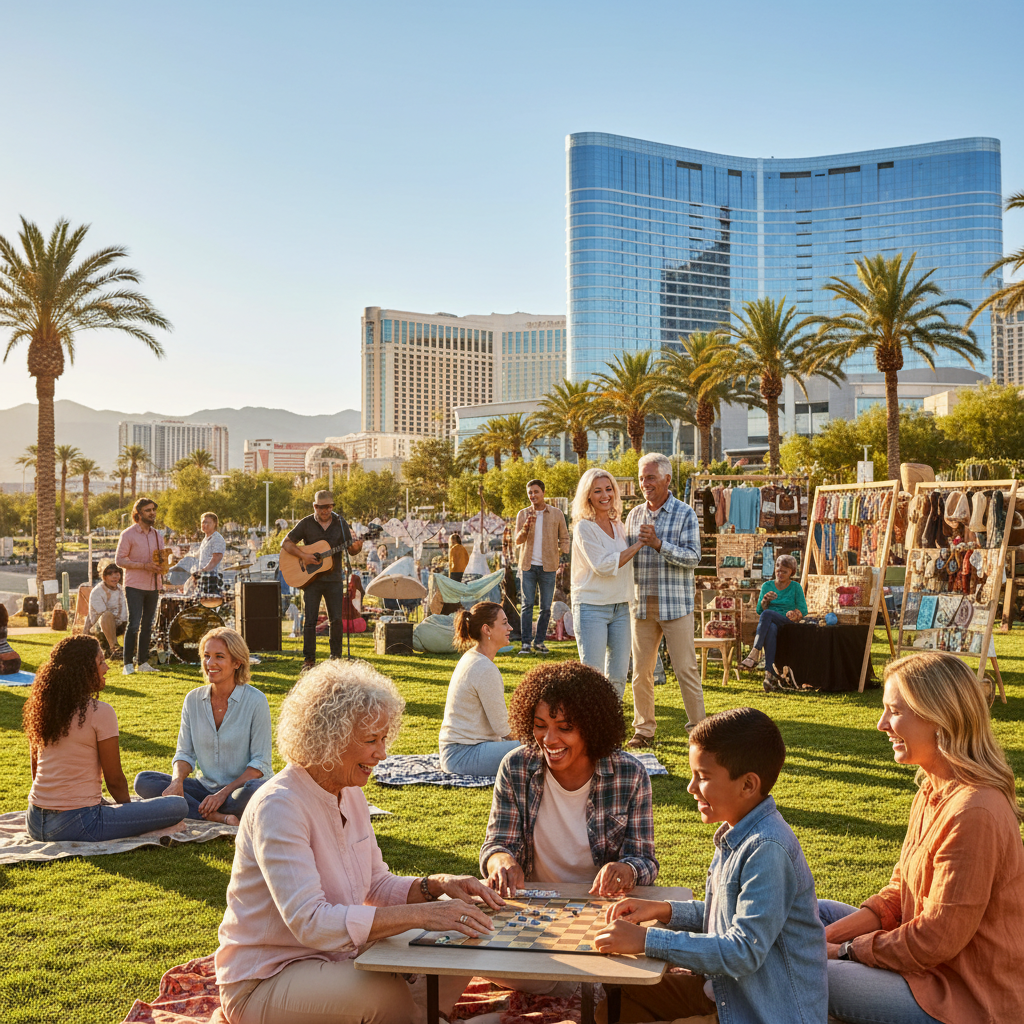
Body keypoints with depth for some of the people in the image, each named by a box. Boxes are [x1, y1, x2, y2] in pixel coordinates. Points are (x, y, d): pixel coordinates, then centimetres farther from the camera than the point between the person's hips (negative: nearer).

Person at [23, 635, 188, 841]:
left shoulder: (41, 709, 8)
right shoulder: (99, 712, -13)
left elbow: (36, 773, 16)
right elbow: (115, 780, -6)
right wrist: (131, 813, 12)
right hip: (75, 824, -8)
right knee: (178, 806, -10)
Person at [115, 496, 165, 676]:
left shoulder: (157, 535, 13)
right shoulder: (128, 535, -4)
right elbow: (119, 560, -9)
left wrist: (160, 566, -4)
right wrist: (144, 565, -19)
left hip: (153, 586, 6)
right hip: (134, 586, -6)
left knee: (147, 625, 9)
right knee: (134, 624, -9)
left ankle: (143, 662, 15)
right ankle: (128, 664, -3)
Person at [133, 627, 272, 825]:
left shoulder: (255, 701, -9)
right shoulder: (193, 699, 5)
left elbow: (260, 763, -10)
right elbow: (185, 753, 7)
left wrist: (223, 793, -20)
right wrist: (177, 781, -15)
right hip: (205, 786, 5)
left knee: (257, 790, -39)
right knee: (143, 781, -15)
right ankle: (216, 816, -26)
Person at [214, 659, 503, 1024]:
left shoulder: (350, 795, 5)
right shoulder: (277, 806, -23)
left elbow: (377, 887, 13)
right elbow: (309, 922, -32)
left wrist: (436, 885, -8)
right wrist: (419, 914, -36)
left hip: (335, 957, 8)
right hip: (264, 982, -8)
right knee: (388, 994, -31)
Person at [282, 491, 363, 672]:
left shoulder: (340, 523, 5)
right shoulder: (306, 524, 0)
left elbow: (350, 549, 7)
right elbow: (286, 543, 0)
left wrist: (356, 548, -16)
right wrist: (303, 555, -14)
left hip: (334, 578, 1)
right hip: (311, 578, -1)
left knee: (336, 619, 1)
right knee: (310, 620, -2)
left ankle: (336, 657, 14)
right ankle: (309, 659, 6)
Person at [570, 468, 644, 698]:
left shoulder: (618, 526, 12)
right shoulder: (584, 527, -9)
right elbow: (604, 565, -17)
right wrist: (638, 545, -13)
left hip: (620, 608, 7)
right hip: (591, 608, -7)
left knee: (618, 676, 8)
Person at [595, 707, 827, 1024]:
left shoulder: (767, 850, -27)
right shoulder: (736, 835, 3)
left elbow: (745, 951, -29)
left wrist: (647, 940, -27)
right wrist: (665, 911, -1)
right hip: (725, 987, 9)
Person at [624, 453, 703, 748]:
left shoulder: (685, 514, -2)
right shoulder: (634, 515, 12)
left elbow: (693, 556, -11)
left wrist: (659, 544, -22)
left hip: (675, 605, -4)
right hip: (642, 604, 4)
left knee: (686, 668, -3)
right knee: (640, 670, 7)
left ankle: (698, 727, 7)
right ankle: (644, 729, 18)